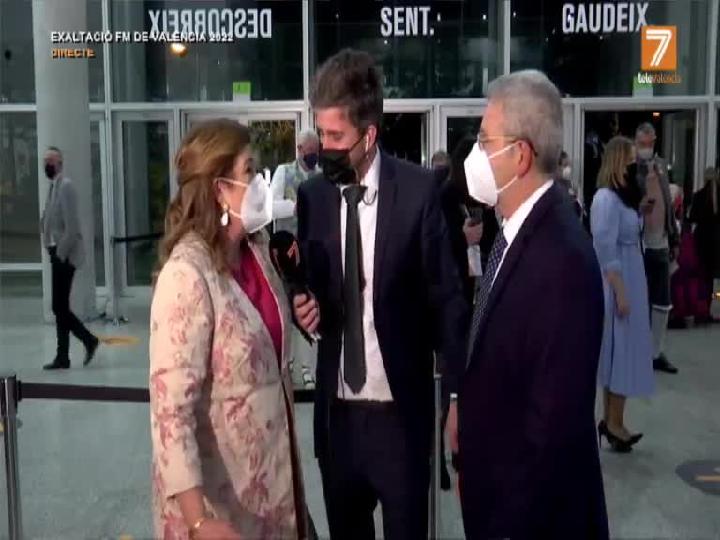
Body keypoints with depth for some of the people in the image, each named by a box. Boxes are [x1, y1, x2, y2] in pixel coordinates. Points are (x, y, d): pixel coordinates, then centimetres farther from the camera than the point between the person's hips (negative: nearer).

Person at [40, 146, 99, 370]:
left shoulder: (66, 186, -13)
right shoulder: (53, 186, 13)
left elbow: (73, 227, -19)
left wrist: (61, 254, -16)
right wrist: (52, 251, 11)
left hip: (65, 255, -8)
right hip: (57, 254, 8)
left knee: (60, 307, -4)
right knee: (60, 307, 10)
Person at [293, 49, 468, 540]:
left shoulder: (418, 190, -9)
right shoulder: (312, 195, 0)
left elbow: (445, 295, -5)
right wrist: (306, 308, -12)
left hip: (400, 408, -3)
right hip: (336, 409, 3)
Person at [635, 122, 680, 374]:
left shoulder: (661, 164, 11)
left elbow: (668, 204, 14)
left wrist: (674, 239, 14)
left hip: (660, 244, 7)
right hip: (639, 246, -7)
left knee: (663, 304, 12)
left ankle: (657, 353, 25)